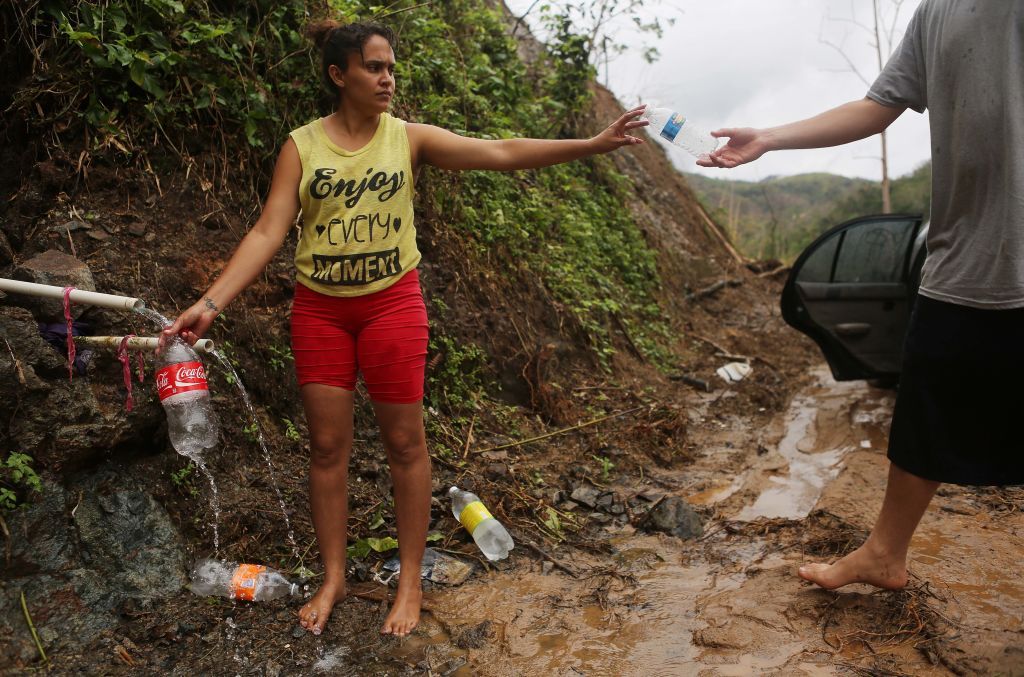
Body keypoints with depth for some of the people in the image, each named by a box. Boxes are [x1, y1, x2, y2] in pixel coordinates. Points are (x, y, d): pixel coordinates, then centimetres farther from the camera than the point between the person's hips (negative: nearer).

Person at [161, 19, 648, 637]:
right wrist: (210, 304, -15)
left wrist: (595, 144, -16)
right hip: (319, 309, 1)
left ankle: (411, 581, 21)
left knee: (405, 443, 4)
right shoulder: (302, 147, 0)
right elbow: (268, 234, -6)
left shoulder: (409, 139, -1)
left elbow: (504, 153, -8)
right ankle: (333, 579, 25)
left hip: (391, 303, -1)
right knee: (327, 446, 7)